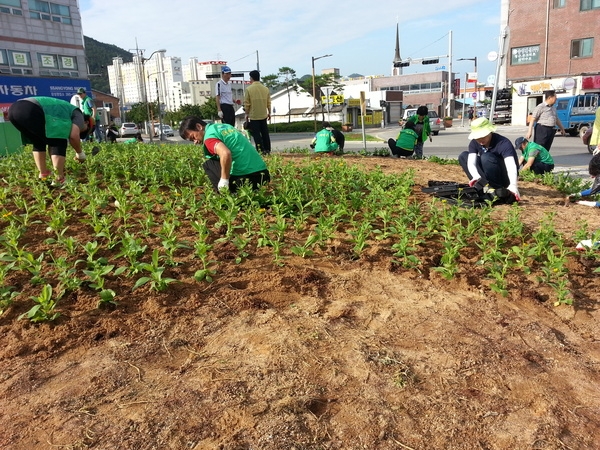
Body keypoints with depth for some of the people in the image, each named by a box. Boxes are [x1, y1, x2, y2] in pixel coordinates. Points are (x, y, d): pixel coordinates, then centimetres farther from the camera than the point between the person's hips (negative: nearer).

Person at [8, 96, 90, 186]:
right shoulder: (78, 114, 16)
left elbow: (50, 139, 40)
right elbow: (74, 136, -4)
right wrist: (80, 153, 14)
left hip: (14, 108, 9)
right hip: (31, 111, -9)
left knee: (39, 142, 28)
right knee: (59, 143, 3)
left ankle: (43, 174, 28)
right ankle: (58, 180, 0)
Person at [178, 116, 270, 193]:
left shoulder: (209, 136, -6)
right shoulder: (223, 126, 21)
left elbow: (226, 154, -27)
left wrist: (224, 181, -15)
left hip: (244, 178, -9)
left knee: (208, 165, 10)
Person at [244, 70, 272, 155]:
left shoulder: (249, 89, -10)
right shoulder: (265, 88, 2)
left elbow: (247, 104, -8)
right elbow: (268, 102, 6)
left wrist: (247, 114, 4)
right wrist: (269, 112, 17)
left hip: (253, 116, -4)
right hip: (263, 115, 4)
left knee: (256, 134, 0)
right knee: (265, 133, 12)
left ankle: (261, 150, -4)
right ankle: (267, 149, 16)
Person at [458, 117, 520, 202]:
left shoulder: (503, 143, -25)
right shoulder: (474, 143, -9)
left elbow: (511, 165, -40)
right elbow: (471, 163, -22)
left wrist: (513, 185, -58)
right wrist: (477, 177, -44)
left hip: (505, 178, -6)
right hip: (488, 177, 6)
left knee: (486, 157, -33)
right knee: (463, 156, -10)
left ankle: (497, 189, -18)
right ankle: (483, 187, -17)